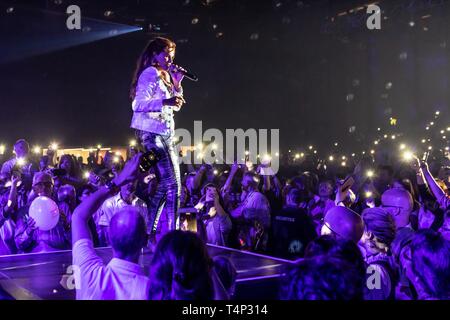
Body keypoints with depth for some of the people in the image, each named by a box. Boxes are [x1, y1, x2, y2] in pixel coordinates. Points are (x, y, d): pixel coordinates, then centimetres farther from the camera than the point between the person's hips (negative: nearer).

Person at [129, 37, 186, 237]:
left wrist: (177, 83, 9)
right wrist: (165, 102, -31)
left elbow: (176, 106, 22)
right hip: (151, 133, -9)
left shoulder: (166, 75, 18)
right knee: (170, 184, -13)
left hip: (166, 134, 9)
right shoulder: (150, 73, -8)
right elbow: (138, 104, -19)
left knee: (166, 184, 8)